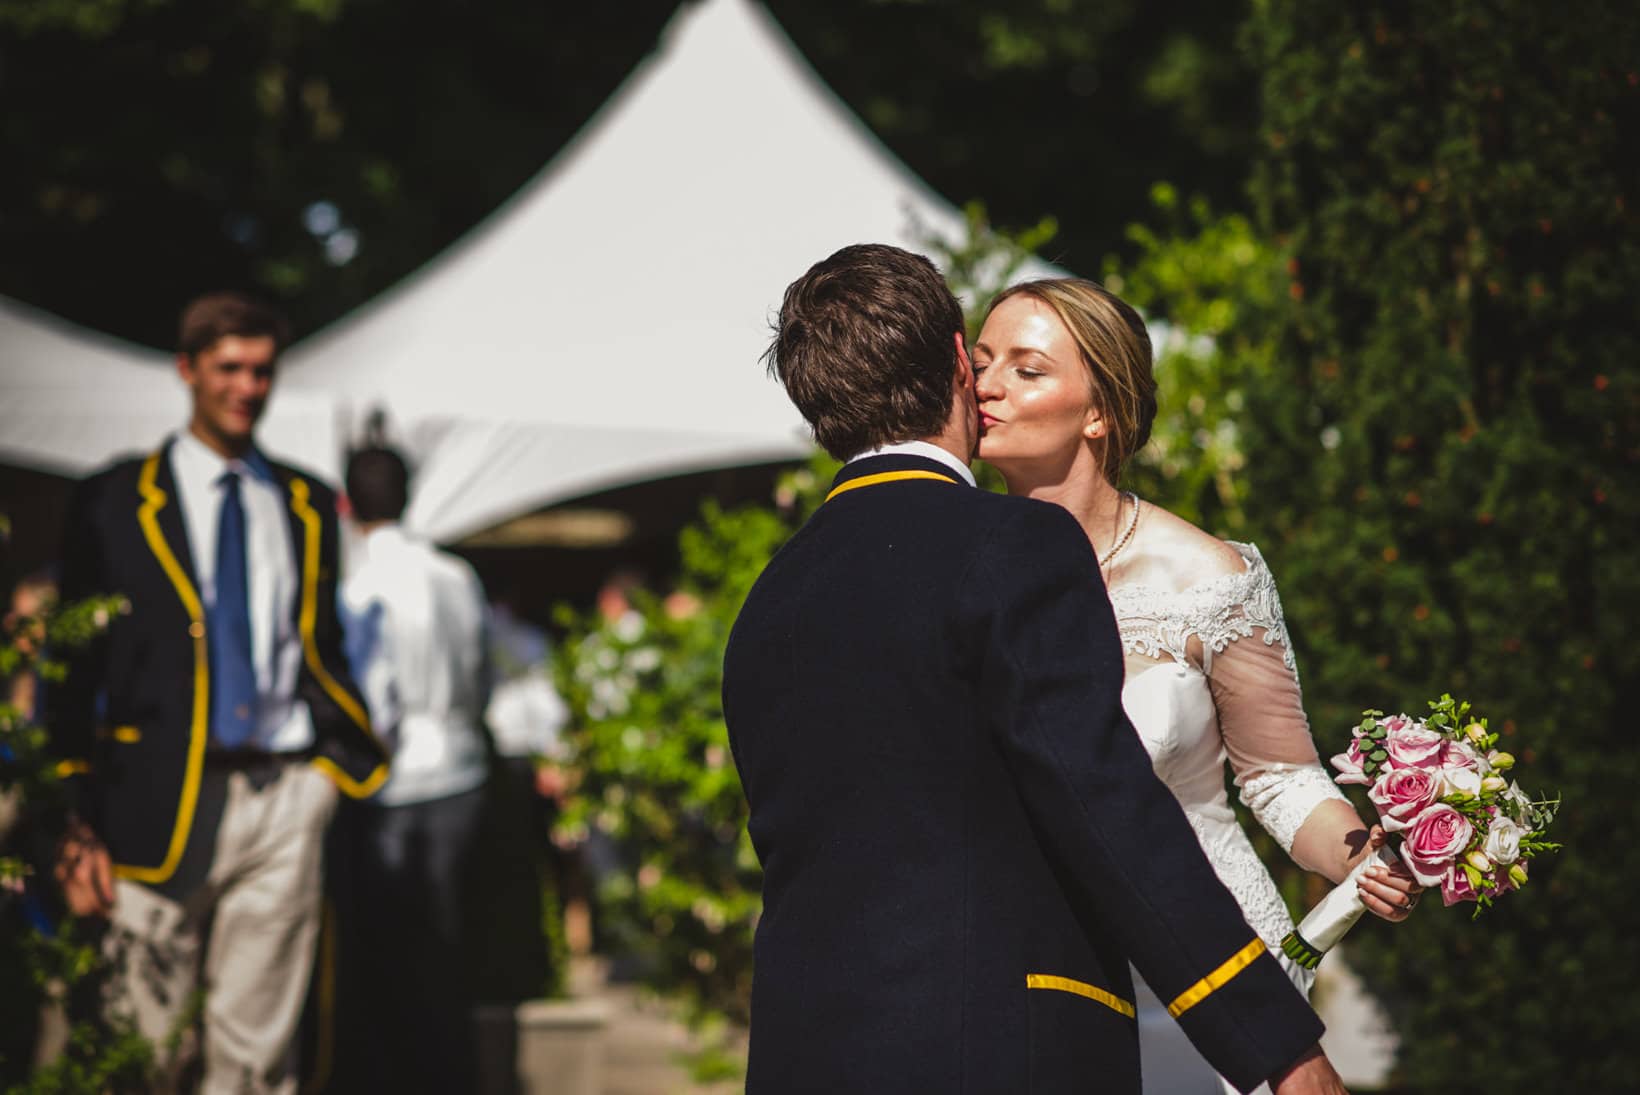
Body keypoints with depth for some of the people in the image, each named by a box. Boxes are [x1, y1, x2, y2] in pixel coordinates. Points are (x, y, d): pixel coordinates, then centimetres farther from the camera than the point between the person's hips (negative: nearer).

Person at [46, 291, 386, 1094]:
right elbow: (75, 671, 4)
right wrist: (79, 824, -4)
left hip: (287, 796, 3)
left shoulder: (308, 507, 15)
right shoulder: (116, 502, 6)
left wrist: (354, 755, 4)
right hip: (165, 805, -2)